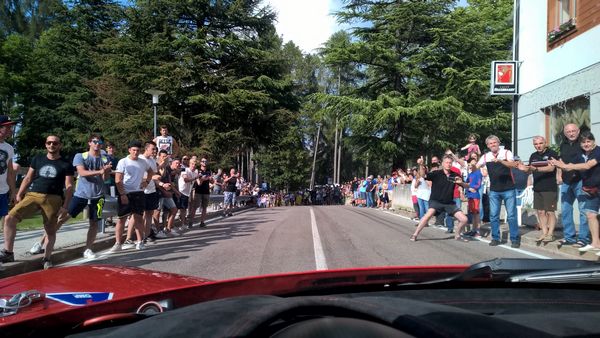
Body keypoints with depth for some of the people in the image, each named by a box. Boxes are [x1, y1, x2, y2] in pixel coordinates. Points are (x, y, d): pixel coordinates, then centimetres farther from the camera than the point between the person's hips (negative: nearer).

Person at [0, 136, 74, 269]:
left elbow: (69, 186, 2)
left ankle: (46, 258, 15)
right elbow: (28, 178, 18)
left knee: (50, 231, 1)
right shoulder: (37, 159, 16)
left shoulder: (66, 165, 6)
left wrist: (65, 206, -7)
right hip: (32, 195, 2)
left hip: (53, 199, -2)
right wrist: (19, 194, 6)